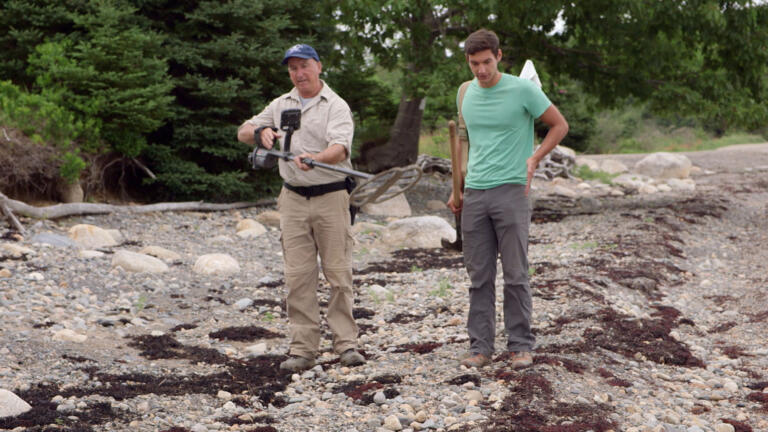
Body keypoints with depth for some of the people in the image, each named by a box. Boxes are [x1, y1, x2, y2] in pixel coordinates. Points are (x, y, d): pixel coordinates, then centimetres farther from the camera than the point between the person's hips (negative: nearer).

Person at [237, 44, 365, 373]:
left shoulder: (336, 106, -2)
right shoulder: (280, 105, 14)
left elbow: (340, 148, -18)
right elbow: (243, 132, 17)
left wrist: (315, 159, -39)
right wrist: (260, 132, -7)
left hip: (331, 197, -4)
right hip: (293, 198, 4)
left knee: (338, 272, -2)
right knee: (298, 276, 0)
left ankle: (346, 344, 4)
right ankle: (303, 349, 3)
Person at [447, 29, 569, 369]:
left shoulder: (523, 90, -6)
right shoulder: (466, 94, 10)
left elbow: (559, 125, 3)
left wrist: (534, 159, -10)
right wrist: (459, 190, 22)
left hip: (511, 191, -4)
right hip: (474, 195, 5)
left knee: (515, 274, -1)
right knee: (479, 275, 6)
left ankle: (520, 344, 8)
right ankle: (480, 346, 12)